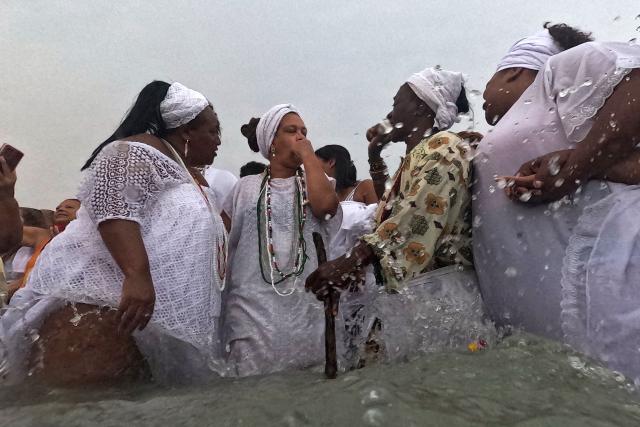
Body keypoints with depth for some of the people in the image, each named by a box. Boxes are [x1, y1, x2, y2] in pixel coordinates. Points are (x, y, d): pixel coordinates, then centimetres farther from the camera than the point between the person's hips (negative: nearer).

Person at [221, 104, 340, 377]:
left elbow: (325, 204, -15)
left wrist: (307, 154, -4)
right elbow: (223, 242, 12)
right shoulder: (246, 188, 10)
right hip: (253, 307, 0)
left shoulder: (317, 182, 9)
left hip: (307, 307, 0)